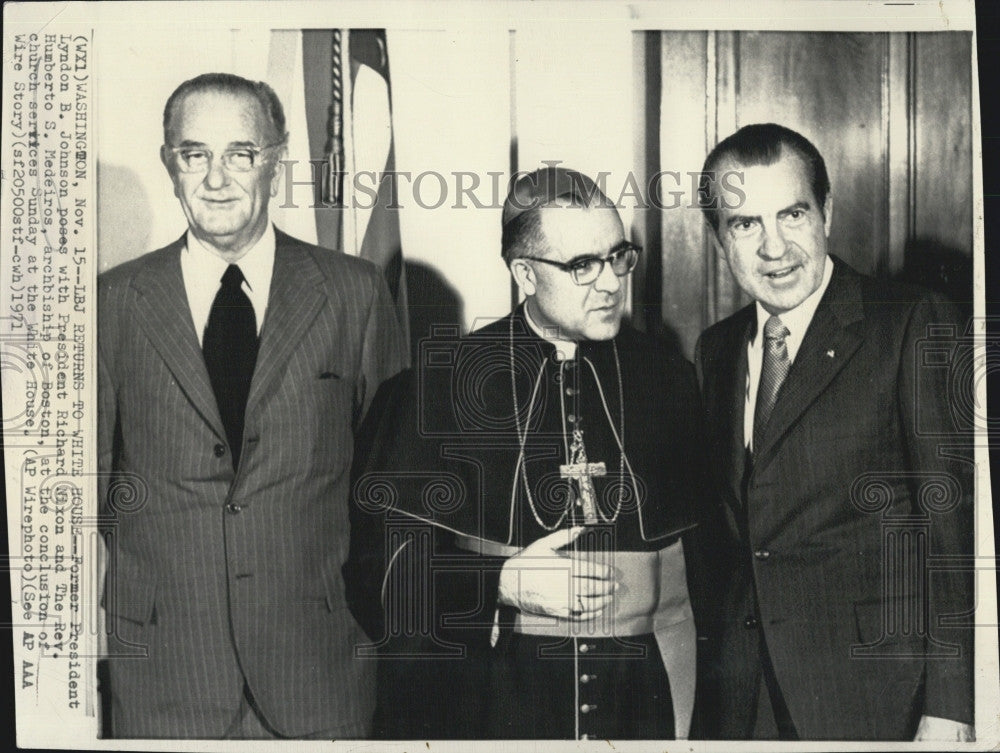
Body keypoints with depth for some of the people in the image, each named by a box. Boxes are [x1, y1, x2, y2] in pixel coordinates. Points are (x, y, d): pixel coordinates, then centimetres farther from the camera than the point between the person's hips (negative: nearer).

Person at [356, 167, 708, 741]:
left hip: (640, 693, 2)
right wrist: (502, 582, -15)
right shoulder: (451, 376, -3)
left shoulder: (668, 377, 4)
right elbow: (385, 547, -4)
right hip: (496, 694, -1)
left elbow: (703, 550, 6)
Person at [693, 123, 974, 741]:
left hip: (874, 694, -4)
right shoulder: (715, 350, 9)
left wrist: (949, 710, -15)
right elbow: (722, 529, 12)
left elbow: (952, 523, -12)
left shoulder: (916, 326, -8)